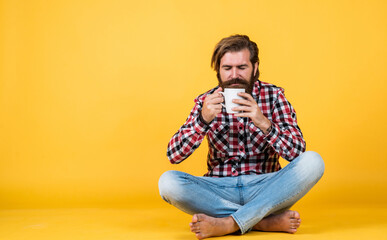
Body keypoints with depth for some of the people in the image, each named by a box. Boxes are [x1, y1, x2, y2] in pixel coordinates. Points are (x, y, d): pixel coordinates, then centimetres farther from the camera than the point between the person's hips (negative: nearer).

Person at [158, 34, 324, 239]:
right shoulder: (206, 102, 2)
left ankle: (227, 224, -29)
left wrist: (264, 123, -28)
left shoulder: (273, 95, 0)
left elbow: (297, 152, -11)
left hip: (264, 188, 0)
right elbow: (174, 155, -7)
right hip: (220, 189, 1)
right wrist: (203, 119, -23)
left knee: (312, 162, -25)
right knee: (168, 182, -25)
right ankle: (267, 221, -24)